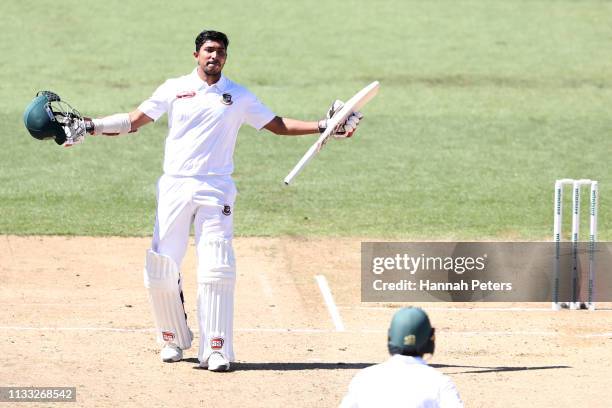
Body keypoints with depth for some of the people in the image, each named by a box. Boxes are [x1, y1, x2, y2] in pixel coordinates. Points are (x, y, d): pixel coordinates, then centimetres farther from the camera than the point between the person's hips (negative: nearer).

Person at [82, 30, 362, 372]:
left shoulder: (239, 97, 9)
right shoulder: (175, 89, 8)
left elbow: (279, 125, 11)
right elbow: (134, 121, 7)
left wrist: (322, 126, -1)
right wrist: (91, 126, -6)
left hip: (216, 190, 0)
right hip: (175, 188, 0)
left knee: (217, 270, -11)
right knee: (161, 269, -4)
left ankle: (217, 350, -8)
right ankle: (174, 340, 17)